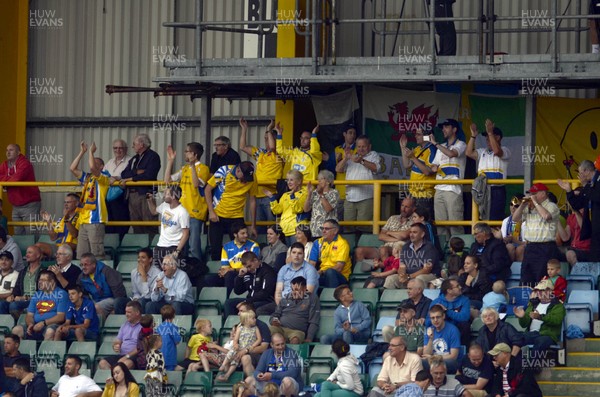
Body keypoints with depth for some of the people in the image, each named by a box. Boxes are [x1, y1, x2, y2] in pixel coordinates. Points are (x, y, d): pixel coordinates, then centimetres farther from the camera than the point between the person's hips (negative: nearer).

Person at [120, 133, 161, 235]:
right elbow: (124, 174, 11)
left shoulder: (153, 156, 0)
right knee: (136, 227, 6)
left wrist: (129, 179, -7)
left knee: (150, 228, -11)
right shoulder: (134, 159, 23)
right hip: (132, 195, 8)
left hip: (145, 194, -8)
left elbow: (148, 176, -13)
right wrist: (136, 172, -8)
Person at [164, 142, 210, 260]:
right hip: (183, 211, 7)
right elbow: (168, 180, 15)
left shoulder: (203, 168, -5)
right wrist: (170, 161, 10)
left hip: (195, 212, -7)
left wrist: (192, 166, -27)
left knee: (194, 245, -10)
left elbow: (196, 184, -20)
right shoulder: (185, 169, 16)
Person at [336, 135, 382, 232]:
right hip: (350, 198, 5)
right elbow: (338, 169, 17)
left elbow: (377, 168, -10)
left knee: (363, 227, -12)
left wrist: (362, 161, -21)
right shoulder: (351, 157, 24)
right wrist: (345, 158, 0)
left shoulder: (373, 155, 10)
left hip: (366, 198, -5)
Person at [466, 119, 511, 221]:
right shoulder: (483, 152, 22)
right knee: (482, 219, 6)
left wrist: (490, 132, -19)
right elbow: (469, 153, 11)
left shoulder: (504, 150, 2)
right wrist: (473, 136, 7)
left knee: (495, 219, -9)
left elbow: (497, 151, -19)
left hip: (497, 190, -6)